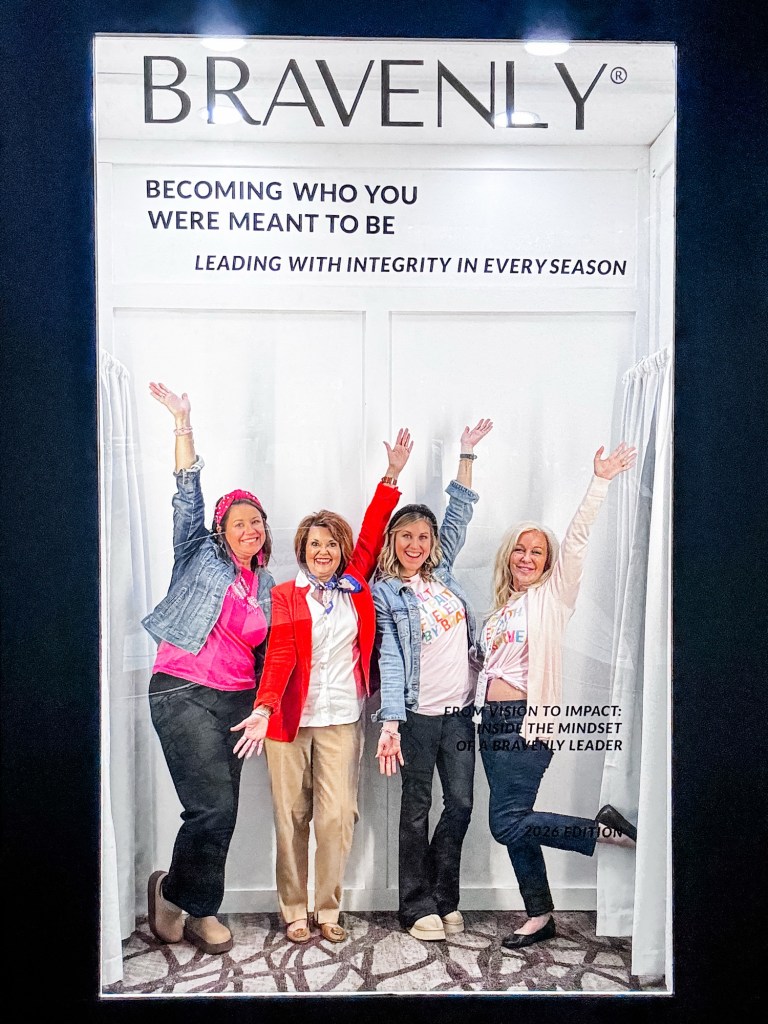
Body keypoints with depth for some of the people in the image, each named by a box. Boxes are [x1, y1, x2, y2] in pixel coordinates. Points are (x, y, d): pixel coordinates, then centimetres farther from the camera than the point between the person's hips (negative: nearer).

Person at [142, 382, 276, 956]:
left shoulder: (266, 587, 14)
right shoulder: (200, 555, 2)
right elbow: (188, 496, -8)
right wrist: (183, 424, -14)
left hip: (237, 702, 5)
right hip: (184, 694, -5)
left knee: (220, 813, 7)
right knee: (214, 807, -11)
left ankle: (188, 904, 28)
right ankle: (191, 901, 16)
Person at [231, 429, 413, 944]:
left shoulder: (356, 586, 7)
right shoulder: (285, 595, 0)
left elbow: (371, 535, 5)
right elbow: (280, 654, -12)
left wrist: (392, 474, 1)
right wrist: (264, 708, -27)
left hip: (342, 719, 2)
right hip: (289, 719, -1)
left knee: (338, 816, 1)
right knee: (292, 817, 7)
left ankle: (329, 909, 19)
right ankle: (295, 911, 23)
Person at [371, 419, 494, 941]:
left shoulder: (442, 571, 8)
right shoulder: (384, 593, -5)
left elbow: (459, 514, 9)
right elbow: (390, 659, -13)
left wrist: (467, 454, 7)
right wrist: (390, 722, -21)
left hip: (460, 709, 5)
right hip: (417, 714, -4)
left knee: (461, 803, 9)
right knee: (418, 808, 6)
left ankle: (444, 897, 28)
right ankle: (418, 906, 21)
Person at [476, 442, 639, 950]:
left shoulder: (554, 594, -1)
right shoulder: (502, 607, 17)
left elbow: (577, 540, -13)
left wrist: (601, 481, -21)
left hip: (529, 717, -7)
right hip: (493, 719, 7)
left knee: (508, 822, -12)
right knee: (515, 822, 10)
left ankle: (606, 829, 3)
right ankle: (540, 916, 24)